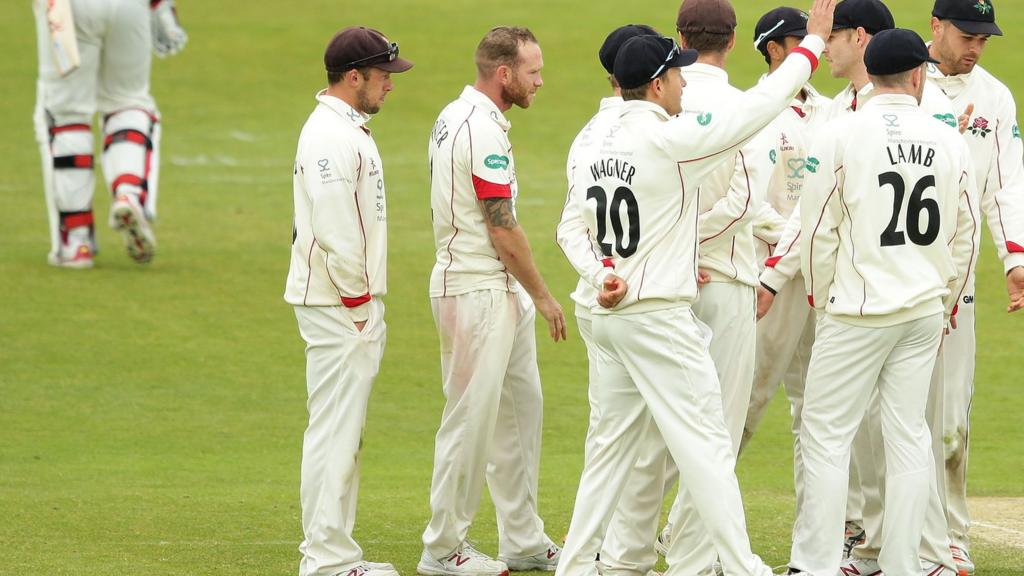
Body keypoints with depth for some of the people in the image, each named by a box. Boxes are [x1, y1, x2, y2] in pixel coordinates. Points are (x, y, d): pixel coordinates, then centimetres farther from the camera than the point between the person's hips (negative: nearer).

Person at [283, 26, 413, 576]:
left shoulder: (349, 130, 17)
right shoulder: (330, 136, -16)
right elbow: (334, 231, -22)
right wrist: (357, 304, -18)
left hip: (356, 304, 11)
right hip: (338, 304, -11)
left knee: (344, 431, 14)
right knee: (334, 430, -8)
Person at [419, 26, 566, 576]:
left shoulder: (453, 116, 12)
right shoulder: (484, 132, -19)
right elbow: (503, 230, -18)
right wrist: (543, 297, -8)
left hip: (501, 291, 10)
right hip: (478, 291, -10)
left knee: (521, 407, 14)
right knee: (471, 418, -4)